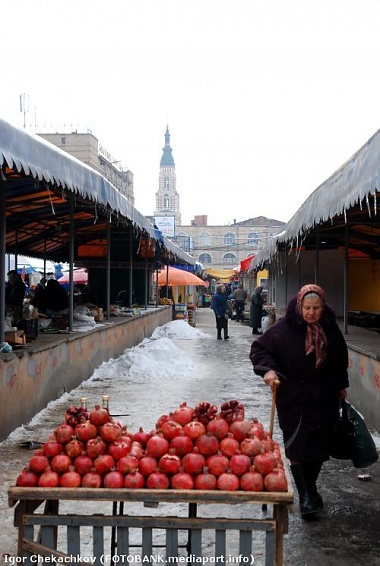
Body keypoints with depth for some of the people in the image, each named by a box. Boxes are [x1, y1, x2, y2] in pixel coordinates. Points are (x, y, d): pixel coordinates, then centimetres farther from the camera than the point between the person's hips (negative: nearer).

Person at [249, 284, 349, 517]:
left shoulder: (330, 328, -1)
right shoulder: (284, 328, -13)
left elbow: (340, 358, 15)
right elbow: (259, 348, -5)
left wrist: (341, 386, 19)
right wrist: (268, 369, -22)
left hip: (325, 400, 4)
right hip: (294, 401, -4)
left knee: (319, 447, 11)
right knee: (298, 448, -3)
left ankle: (311, 488, 32)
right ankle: (305, 496, 11)